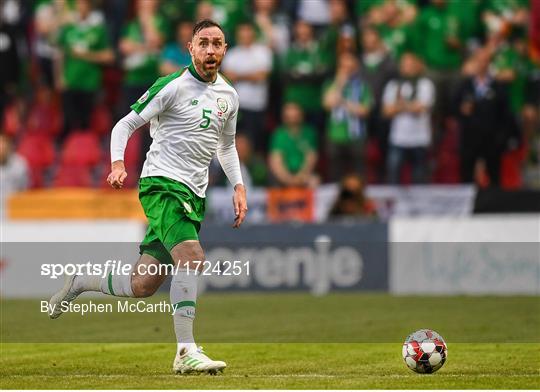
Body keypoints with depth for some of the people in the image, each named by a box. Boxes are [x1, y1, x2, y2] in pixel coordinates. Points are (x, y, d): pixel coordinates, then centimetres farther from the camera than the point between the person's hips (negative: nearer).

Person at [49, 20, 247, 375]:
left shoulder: (229, 96, 13)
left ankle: (80, 283, 32)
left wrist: (239, 187, 15)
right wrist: (117, 164, -22)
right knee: (192, 255, -29)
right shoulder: (173, 86, -7)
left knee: (142, 286, 5)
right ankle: (186, 352, -29)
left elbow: (226, 145, 28)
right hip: (162, 184, -7)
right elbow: (125, 125, -5)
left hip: (195, 196, 7)